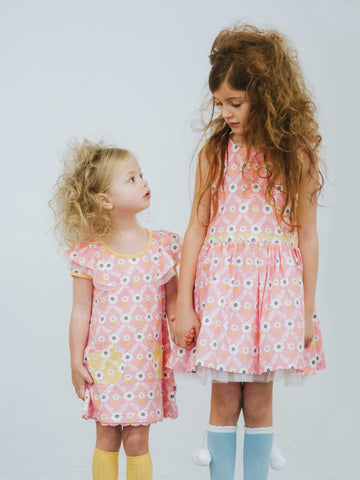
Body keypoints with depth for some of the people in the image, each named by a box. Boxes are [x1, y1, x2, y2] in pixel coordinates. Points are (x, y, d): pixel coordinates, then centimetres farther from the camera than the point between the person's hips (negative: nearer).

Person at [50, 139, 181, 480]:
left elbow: (172, 296, 9)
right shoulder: (89, 254, -7)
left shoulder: (162, 245, -2)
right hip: (104, 360, -1)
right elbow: (81, 311, -1)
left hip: (146, 361, 1)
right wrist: (76, 361, 1)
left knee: (136, 440, 6)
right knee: (106, 439, 11)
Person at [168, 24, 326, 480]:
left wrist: (307, 312, 1)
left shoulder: (296, 154, -1)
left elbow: (306, 233, 1)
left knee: (258, 400, 7)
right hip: (220, 278, 1)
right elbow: (197, 225, 2)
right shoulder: (215, 151, 2)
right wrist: (183, 303, -2)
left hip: (275, 282, -1)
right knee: (224, 399, 6)